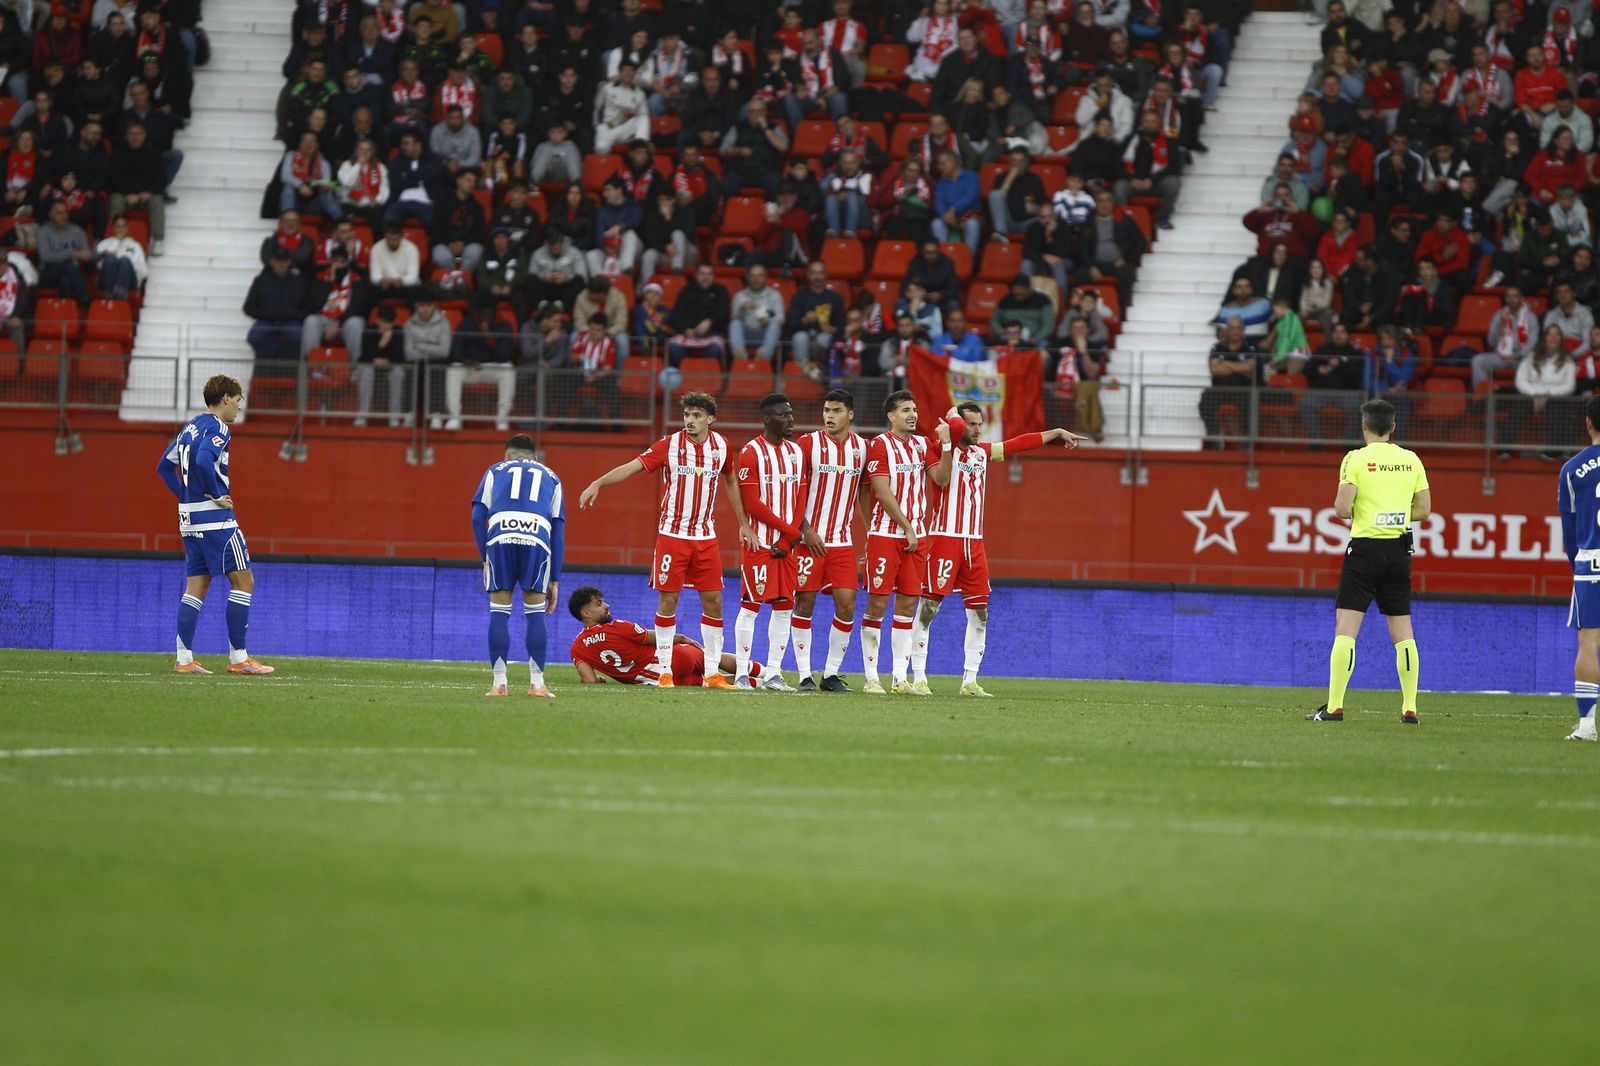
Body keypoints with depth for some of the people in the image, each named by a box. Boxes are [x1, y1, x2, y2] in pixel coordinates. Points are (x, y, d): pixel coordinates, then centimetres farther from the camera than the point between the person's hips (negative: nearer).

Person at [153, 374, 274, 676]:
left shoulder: (191, 428, 16)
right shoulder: (217, 428, -11)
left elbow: (165, 466, 20)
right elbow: (204, 460, -29)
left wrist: (186, 495, 17)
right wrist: (217, 495, -18)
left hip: (190, 518, 9)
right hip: (215, 519, -9)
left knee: (196, 587, 9)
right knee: (243, 582, -3)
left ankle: (184, 659, 4)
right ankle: (238, 657, -4)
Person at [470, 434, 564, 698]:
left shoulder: (496, 471, 27)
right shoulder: (550, 477, 29)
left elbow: (478, 516, 12)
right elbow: (558, 530, 23)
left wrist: (485, 558, 15)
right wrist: (554, 580, 23)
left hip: (500, 538, 0)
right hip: (537, 540, 0)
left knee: (499, 612, 7)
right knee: (535, 613, 10)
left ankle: (499, 683, 5)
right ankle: (537, 683, 7)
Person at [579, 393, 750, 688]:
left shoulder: (721, 445, 3)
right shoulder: (669, 444, -7)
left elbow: (730, 481, 19)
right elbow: (633, 466, -14)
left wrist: (742, 523, 18)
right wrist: (598, 483, -28)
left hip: (706, 538, 3)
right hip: (672, 535, -3)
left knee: (713, 601, 1)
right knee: (668, 600, -3)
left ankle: (713, 673, 8)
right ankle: (665, 671, 4)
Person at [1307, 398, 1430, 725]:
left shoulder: (1356, 459, -7)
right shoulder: (1411, 460, 6)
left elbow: (1343, 508, -14)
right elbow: (1423, 509, 9)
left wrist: (1342, 507, 8)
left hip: (1365, 547, -4)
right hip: (1399, 549, 4)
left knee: (1345, 627, -4)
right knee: (1403, 630, 9)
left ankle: (1334, 706, -9)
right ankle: (1410, 708, 7)